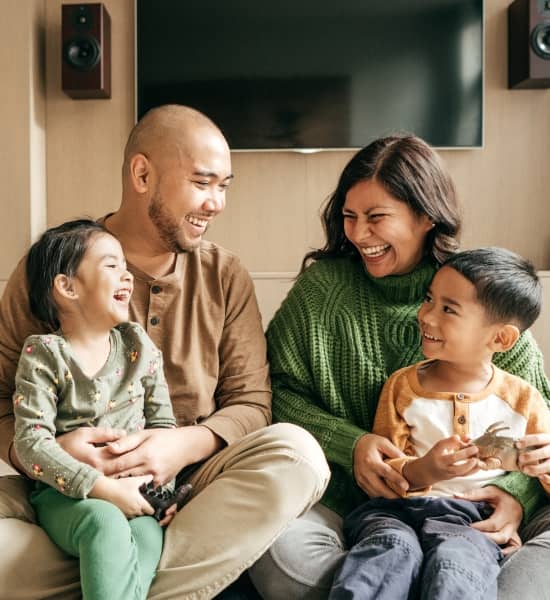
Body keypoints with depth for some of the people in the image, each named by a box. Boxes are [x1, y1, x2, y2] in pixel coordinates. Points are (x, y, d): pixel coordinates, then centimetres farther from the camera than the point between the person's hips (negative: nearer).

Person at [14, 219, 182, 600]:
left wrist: (166, 490, -8)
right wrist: (104, 487, -21)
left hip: (135, 489, 3)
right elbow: (32, 442, -13)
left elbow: (164, 424, 9)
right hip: (65, 494, -3)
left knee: (148, 537, -30)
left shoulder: (139, 347, 7)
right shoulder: (44, 354, -5)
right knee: (105, 525, -35)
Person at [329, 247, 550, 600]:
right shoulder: (402, 386, 9)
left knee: (456, 560, -34)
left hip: (474, 520, 0)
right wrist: (423, 470, -17)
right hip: (396, 509, 1)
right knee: (393, 550, -33)